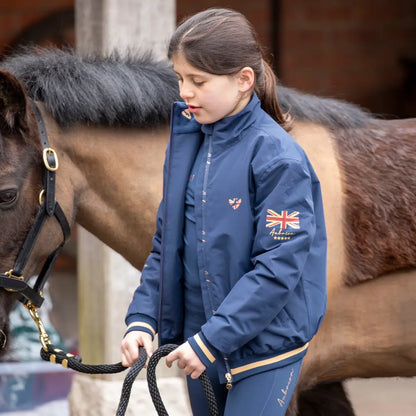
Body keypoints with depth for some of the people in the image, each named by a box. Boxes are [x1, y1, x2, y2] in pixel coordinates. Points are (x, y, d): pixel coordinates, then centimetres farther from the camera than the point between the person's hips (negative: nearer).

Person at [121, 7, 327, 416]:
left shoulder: (277, 157, -17)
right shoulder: (187, 142, 4)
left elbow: (279, 267, -20)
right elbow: (165, 242, 10)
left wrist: (213, 339, -22)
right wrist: (142, 317, -3)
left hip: (264, 345, -7)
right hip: (199, 339, 7)